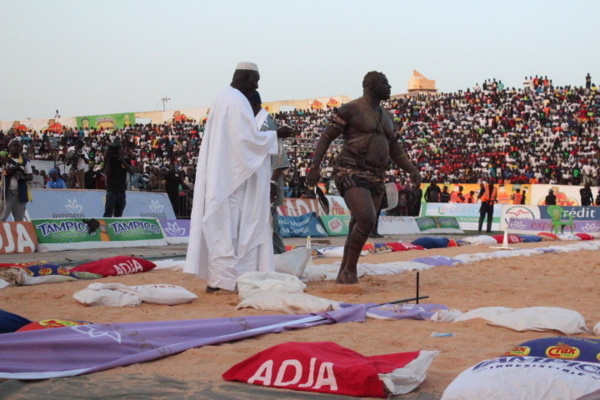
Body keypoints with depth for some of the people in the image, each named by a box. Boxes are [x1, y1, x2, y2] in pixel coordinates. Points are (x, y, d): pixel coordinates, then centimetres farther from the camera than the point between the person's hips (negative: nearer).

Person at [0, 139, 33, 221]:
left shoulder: (25, 161, 8)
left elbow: (31, 177, 5)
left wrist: (22, 177, -16)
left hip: (21, 193, 3)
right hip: (7, 192, -2)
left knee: (19, 219, 8)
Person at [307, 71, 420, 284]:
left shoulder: (387, 117, 20)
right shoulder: (351, 110, -3)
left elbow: (395, 150, 24)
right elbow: (327, 137, -4)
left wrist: (412, 170, 9)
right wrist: (315, 166, -15)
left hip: (376, 178, 8)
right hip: (351, 173, -7)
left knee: (359, 228, 7)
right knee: (367, 220, -24)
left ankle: (343, 276, 17)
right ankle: (350, 270, -10)